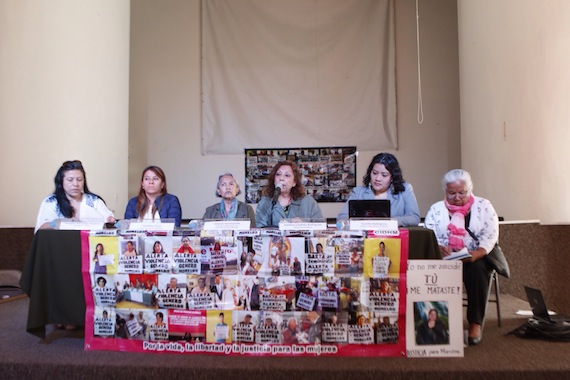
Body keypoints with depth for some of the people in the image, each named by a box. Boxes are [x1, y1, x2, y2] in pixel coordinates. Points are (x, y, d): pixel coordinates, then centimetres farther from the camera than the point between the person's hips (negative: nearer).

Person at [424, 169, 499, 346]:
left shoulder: (483, 206, 7)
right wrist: (439, 248, -25)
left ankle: (475, 324, -23)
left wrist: (477, 254, -24)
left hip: (478, 258, 0)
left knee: (477, 270, -34)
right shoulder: (436, 209, 10)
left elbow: (490, 235, -4)